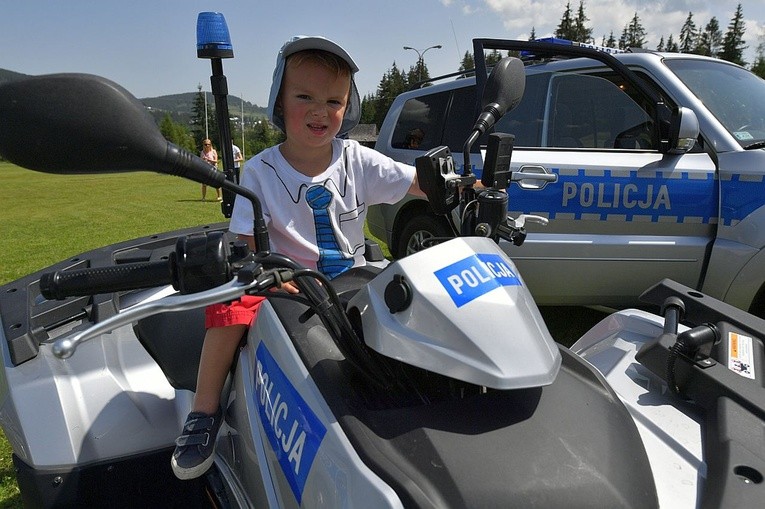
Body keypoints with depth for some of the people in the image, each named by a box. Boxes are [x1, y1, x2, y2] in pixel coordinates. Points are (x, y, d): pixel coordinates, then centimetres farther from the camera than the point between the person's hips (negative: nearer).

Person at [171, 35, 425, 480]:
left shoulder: (358, 161, -2)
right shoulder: (261, 172, -6)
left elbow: (421, 183, -1)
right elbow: (246, 243, -11)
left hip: (352, 282, 3)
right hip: (288, 284, -2)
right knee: (231, 303, -26)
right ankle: (205, 412, -6)